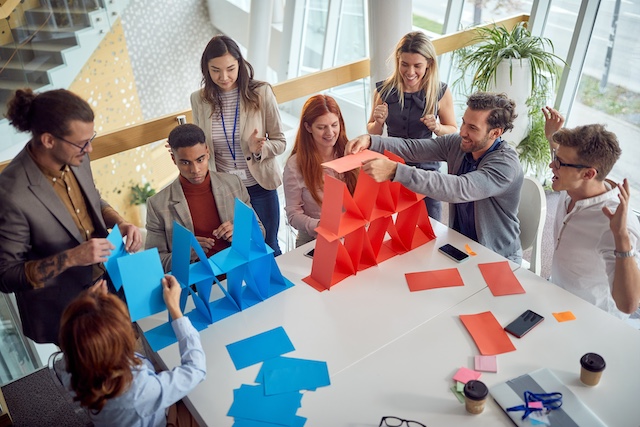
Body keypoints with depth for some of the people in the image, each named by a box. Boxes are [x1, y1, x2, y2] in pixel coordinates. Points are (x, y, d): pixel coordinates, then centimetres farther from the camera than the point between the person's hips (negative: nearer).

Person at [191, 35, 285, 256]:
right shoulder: (199, 99, -4)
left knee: (267, 248, 15)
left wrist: (258, 148, -25)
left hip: (259, 186, -1)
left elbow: (280, 142, -6)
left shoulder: (260, 93, -11)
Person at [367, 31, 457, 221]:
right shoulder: (385, 90, -6)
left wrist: (437, 127, -18)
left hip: (426, 169, -1)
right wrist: (378, 122, -16)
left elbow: (453, 131, 3)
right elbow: (373, 133, 6)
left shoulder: (440, 92, -9)